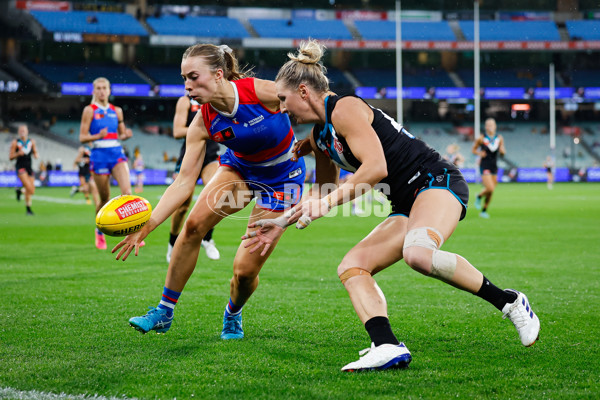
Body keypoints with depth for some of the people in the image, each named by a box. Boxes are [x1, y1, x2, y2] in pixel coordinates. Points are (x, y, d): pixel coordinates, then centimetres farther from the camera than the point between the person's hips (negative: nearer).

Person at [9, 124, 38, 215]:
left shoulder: (32, 142, 8)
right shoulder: (15, 143, -2)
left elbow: (36, 154, 17)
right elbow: (10, 157, 0)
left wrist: (36, 155, -6)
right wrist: (18, 154, -19)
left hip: (29, 167, 5)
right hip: (20, 167, -5)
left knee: (32, 191, 2)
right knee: (29, 187, -21)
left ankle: (20, 191, 34)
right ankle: (28, 209, -8)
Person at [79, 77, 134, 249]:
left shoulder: (116, 110, 12)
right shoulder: (90, 110, 1)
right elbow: (82, 138, -2)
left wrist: (126, 135, -3)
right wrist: (98, 136, -21)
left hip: (117, 153, 3)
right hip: (99, 155, -3)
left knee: (127, 190, -19)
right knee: (105, 198, 3)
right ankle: (99, 232, 28)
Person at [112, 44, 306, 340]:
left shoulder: (264, 92, -30)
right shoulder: (203, 124, -17)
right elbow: (184, 183, -19)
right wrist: (146, 226, -28)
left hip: (281, 180, -4)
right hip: (240, 168, 4)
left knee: (245, 269, -10)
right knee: (194, 224, -19)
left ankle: (232, 316, 25)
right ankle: (164, 313, -3)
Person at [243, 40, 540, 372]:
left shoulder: (345, 108, -11)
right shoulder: (319, 135, 18)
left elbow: (377, 167, -23)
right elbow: (323, 189, 32)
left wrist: (328, 202, -22)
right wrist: (282, 222, 29)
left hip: (437, 181, -10)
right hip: (407, 206, 10)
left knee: (418, 253, -37)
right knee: (351, 266, -5)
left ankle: (509, 302, -20)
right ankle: (387, 347, -23)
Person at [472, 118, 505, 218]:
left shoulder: (499, 138, 5)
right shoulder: (481, 138, -6)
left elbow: (502, 152, 13)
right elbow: (474, 149, 5)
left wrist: (502, 151, -11)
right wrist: (479, 153, -16)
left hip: (494, 167, 5)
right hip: (484, 167, -5)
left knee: (490, 191, 9)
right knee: (490, 189, -18)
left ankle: (484, 211, 28)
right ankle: (479, 197, 14)